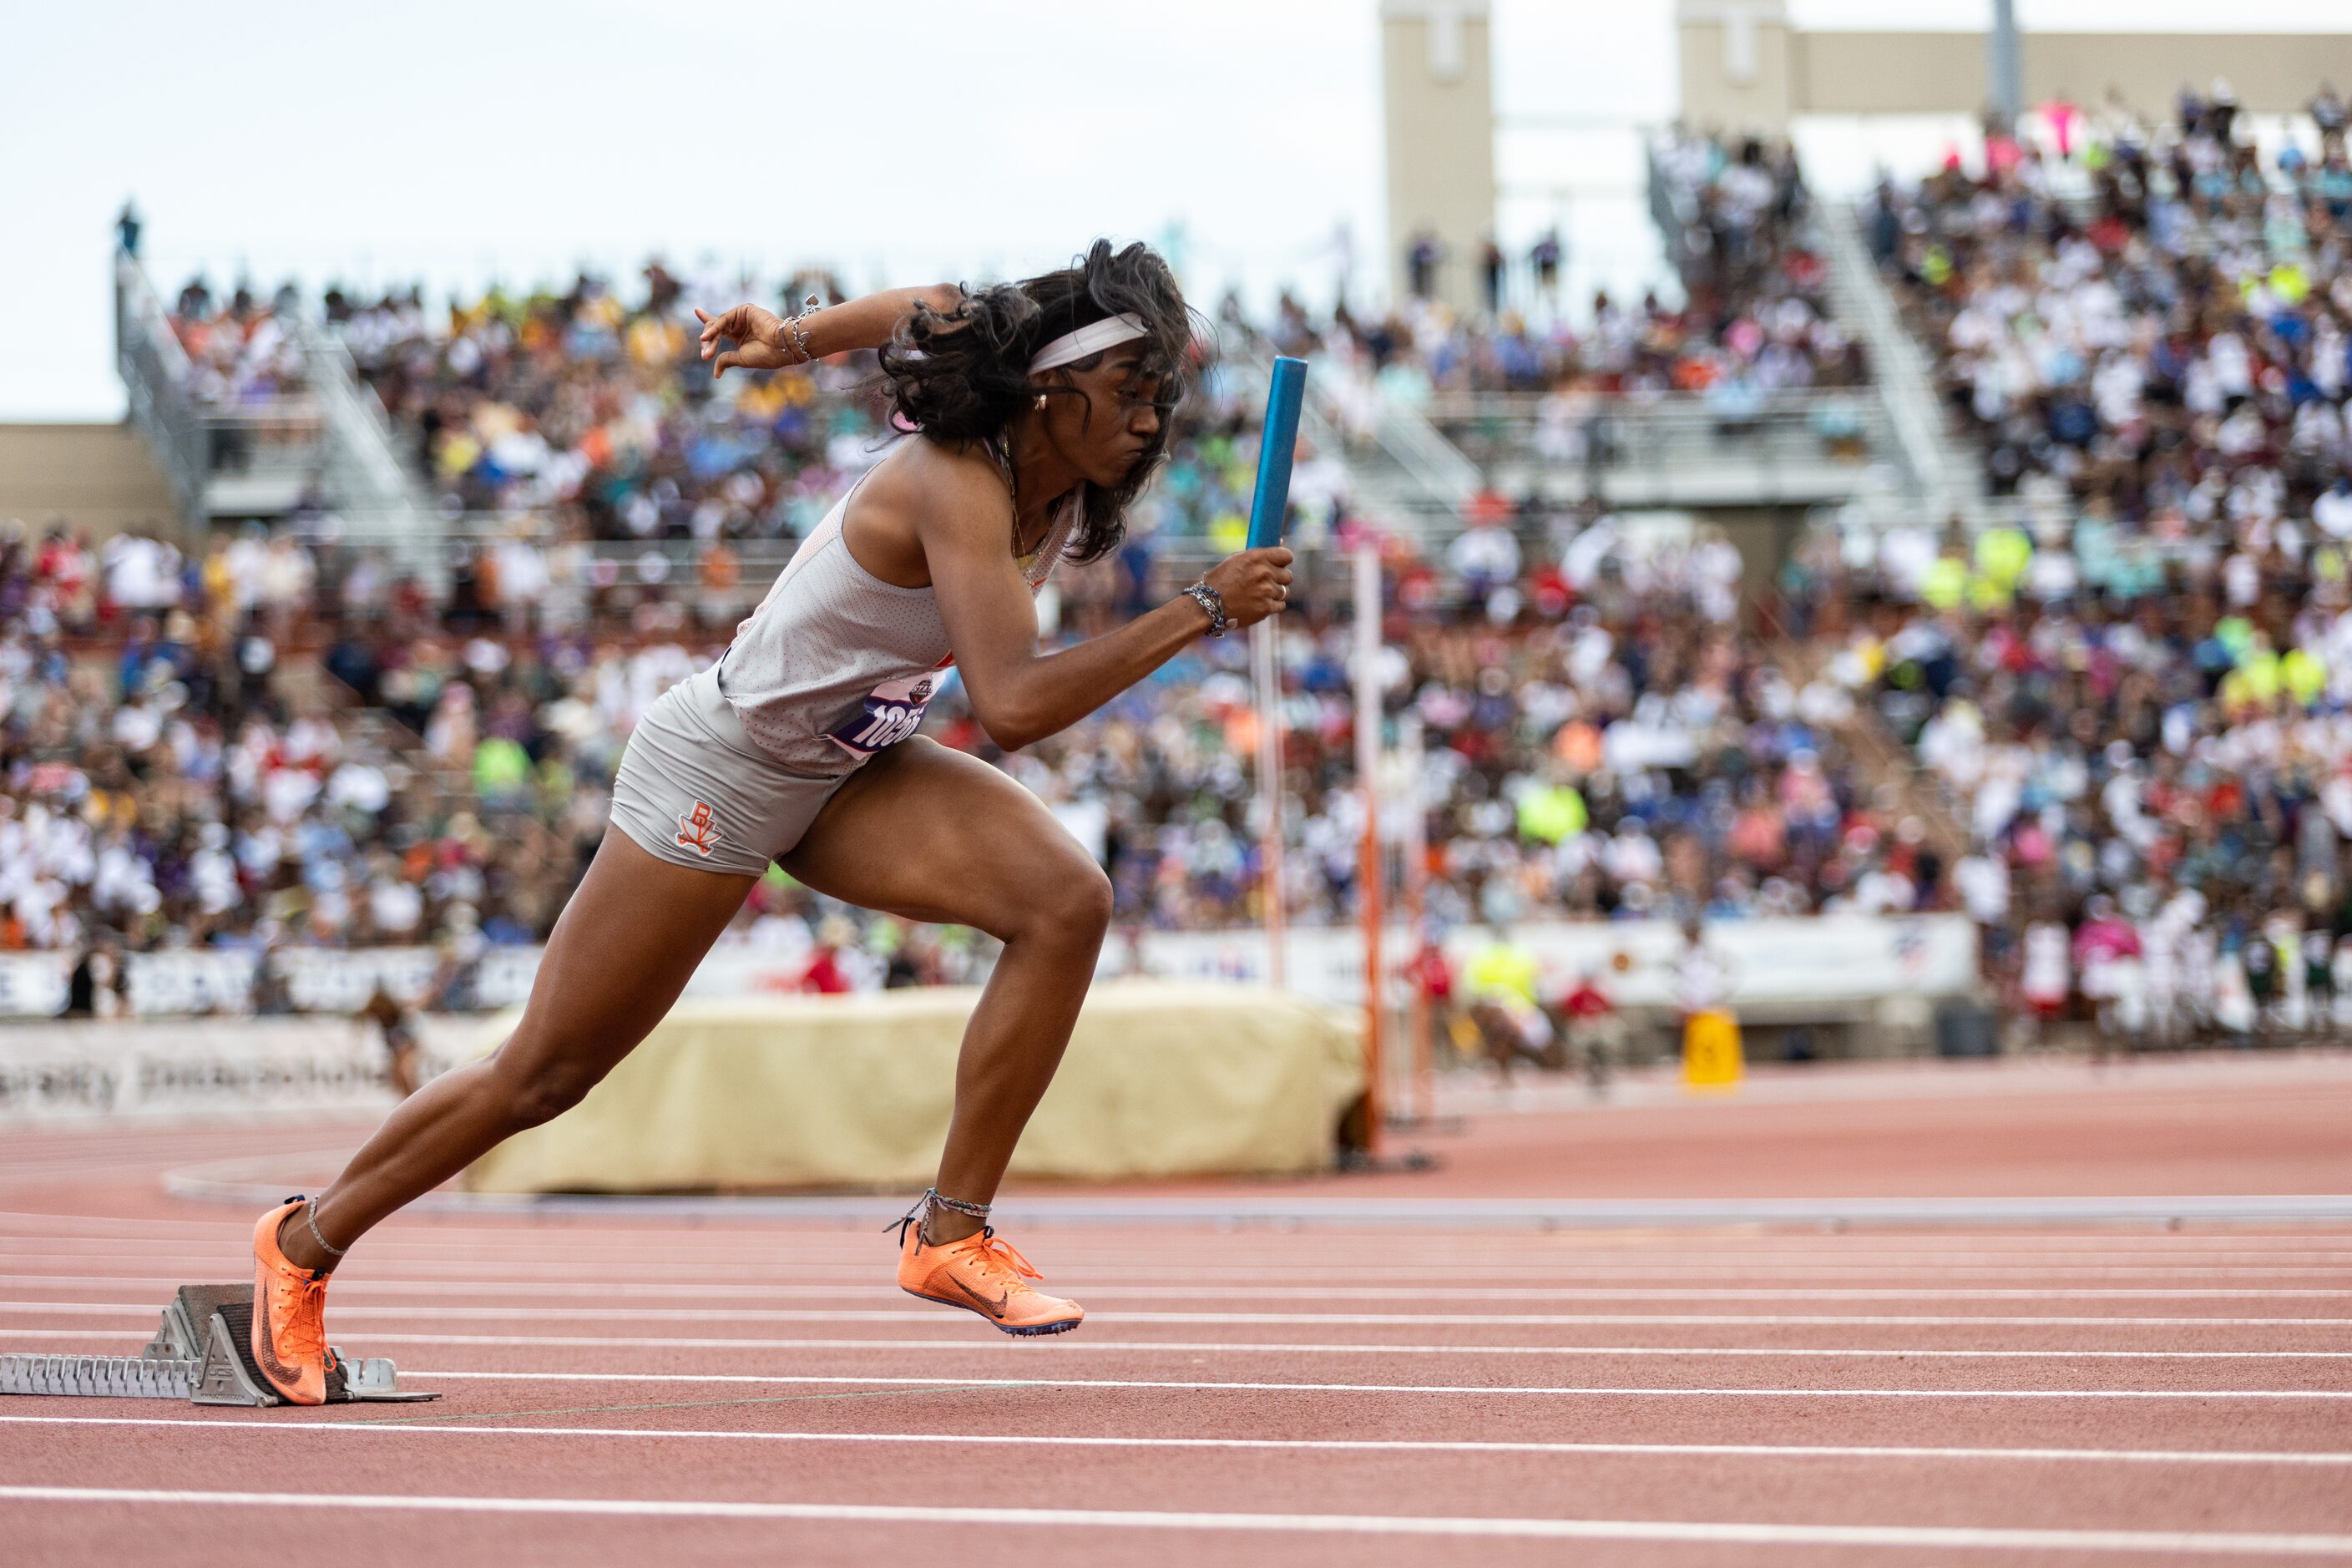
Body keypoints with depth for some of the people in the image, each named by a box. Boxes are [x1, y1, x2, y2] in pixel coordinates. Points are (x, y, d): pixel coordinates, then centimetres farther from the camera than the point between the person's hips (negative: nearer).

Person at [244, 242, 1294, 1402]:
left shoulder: (1065, 475, -7)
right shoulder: (958, 488, -32)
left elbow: (936, 309, 12)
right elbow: (1014, 706, -44)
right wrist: (1200, 611, -40)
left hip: (848, 767, 8)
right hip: (723, 770, -8)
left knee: (1067, 901, -18)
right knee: (542, 1076, 4)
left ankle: (951, 1235, -10)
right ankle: (303, 1243, 27)